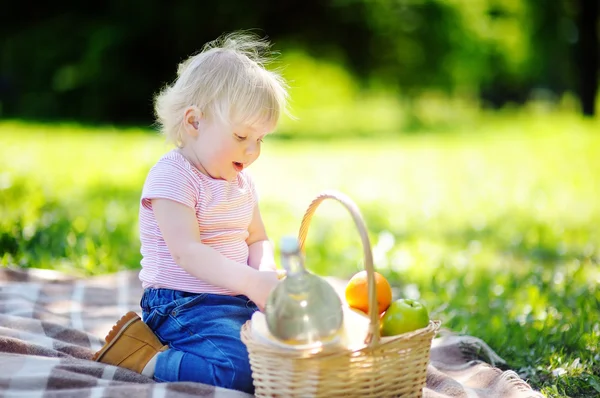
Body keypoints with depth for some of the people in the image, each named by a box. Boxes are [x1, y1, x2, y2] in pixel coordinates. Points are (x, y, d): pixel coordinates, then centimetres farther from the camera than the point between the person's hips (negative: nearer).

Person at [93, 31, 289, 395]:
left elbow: (258, 240, 15)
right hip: (185, 305, -9)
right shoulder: (172, 176, -13)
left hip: (237, 299, 9)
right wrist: (252, 281, -30)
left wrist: (266, 272, -9)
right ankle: (142, 357, -11)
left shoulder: (241, 181, 14)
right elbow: (188, 252, -22)